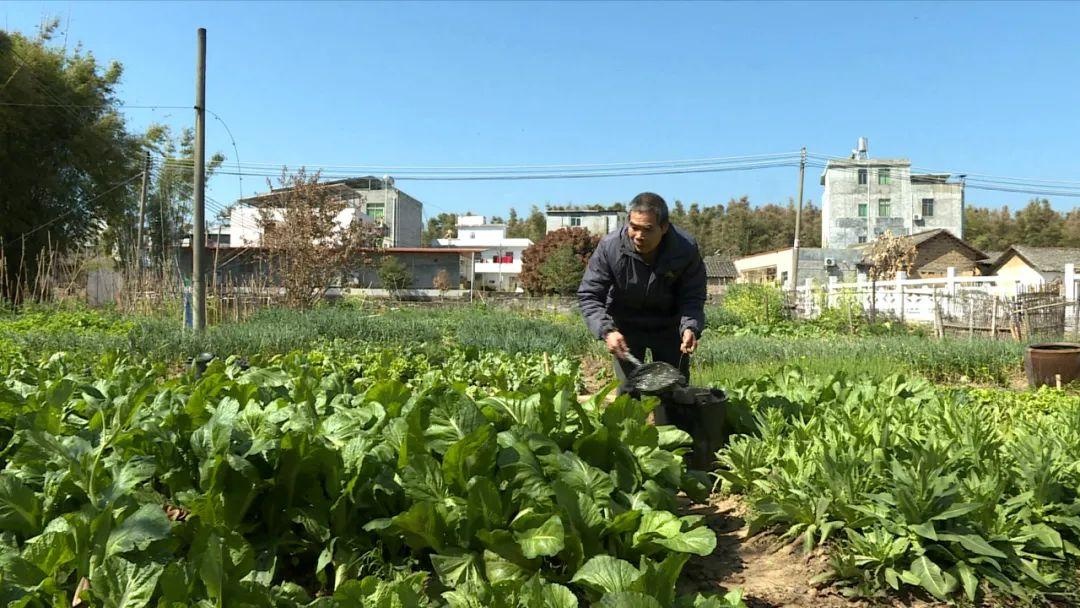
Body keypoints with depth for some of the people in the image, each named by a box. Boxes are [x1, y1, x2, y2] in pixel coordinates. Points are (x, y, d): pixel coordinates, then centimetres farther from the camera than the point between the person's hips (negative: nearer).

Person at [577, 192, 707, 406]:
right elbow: (589, 295, -19)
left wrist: (691, 327, -34)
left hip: (669, 325, 1)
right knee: (628, 390, -3)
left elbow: (693, 297, -14)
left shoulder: (687, 249, -25)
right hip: (626, 326, -1)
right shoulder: (610, 246, -26)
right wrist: (606, 330, -34)